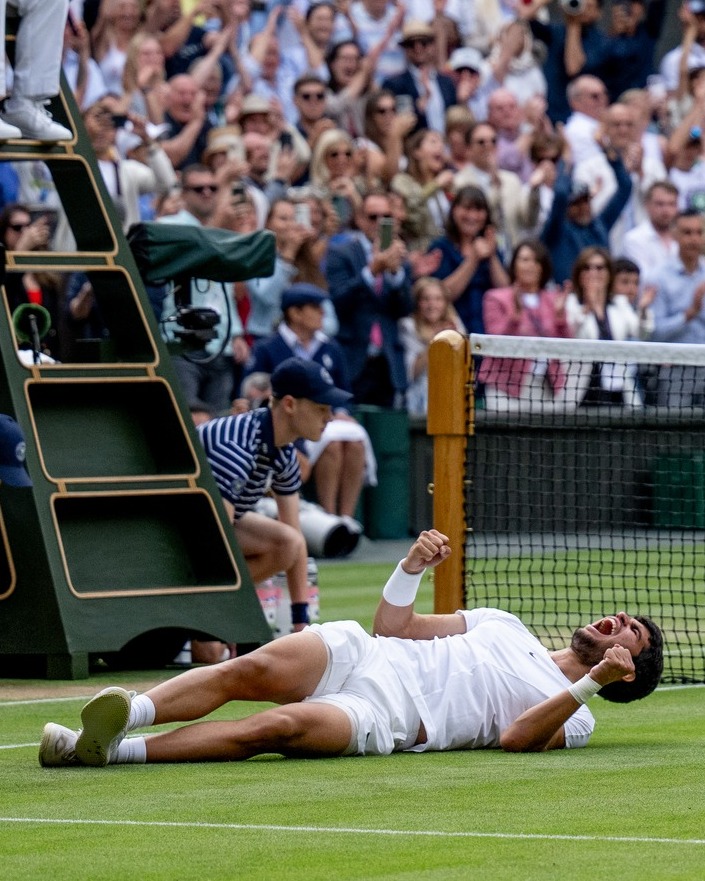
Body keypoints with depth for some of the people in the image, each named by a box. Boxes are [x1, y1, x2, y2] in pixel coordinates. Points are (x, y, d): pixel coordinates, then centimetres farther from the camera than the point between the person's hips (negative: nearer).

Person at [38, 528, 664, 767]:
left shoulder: (571, 718, 13)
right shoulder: (505, 626, 31)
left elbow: (516, 738, -11)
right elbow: (392, 625, 27)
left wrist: (594, 682, -17)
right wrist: (413, 568, 9)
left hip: (384, 720, -6)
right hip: (356, 656, 6)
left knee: (277, 726, -34)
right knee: (255, 668, -28)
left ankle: (109, 748, -42)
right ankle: (130, 711, -38)